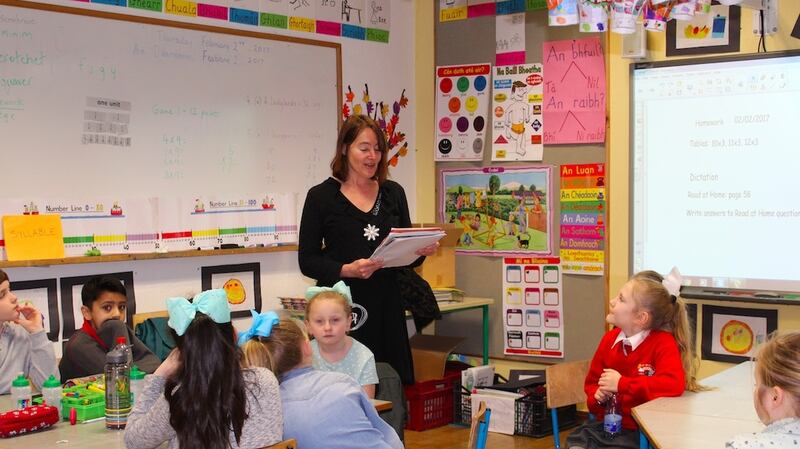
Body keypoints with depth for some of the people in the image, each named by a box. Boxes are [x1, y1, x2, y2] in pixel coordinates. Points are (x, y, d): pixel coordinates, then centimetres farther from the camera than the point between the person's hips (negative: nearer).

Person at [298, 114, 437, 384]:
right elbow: (307, 261, -2)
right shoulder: (321, 196, 1)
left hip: (387, 306, 4)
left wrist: (421, 251, -5)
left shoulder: (393, 193, 12)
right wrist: (347, 270, -18)